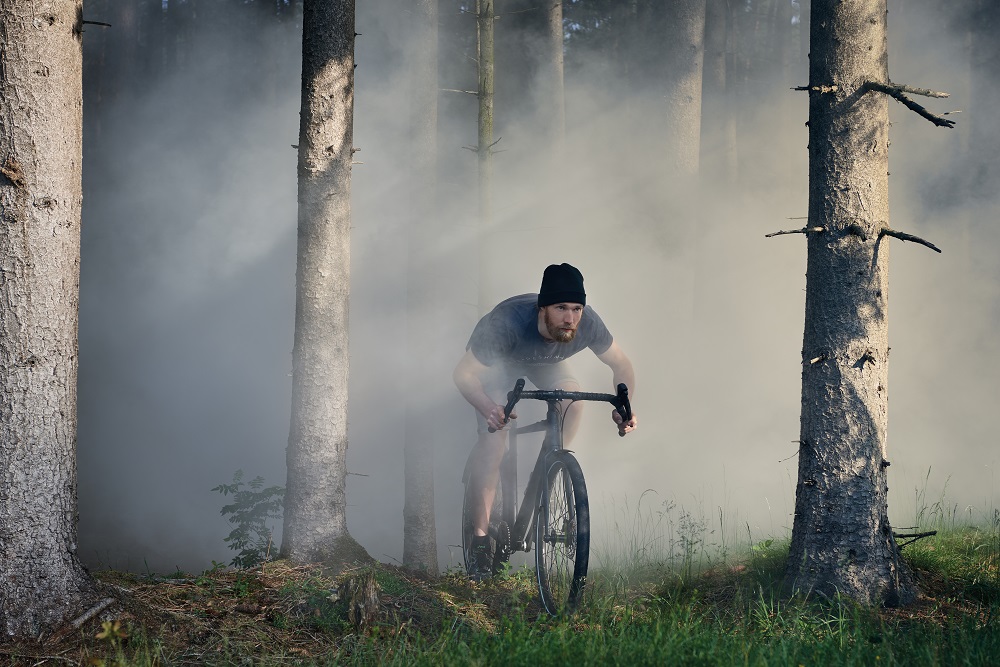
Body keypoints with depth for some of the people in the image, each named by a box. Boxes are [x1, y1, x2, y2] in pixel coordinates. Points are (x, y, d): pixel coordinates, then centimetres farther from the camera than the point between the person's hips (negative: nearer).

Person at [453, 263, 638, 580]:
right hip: (497, 361, -4)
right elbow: (464, 373, -38)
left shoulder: (587, 323, -33)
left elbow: (621, 366, -15)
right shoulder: (508, 322, -44)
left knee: (572, 401, -23)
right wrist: (488, 408, -56)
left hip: (544, 363, 4)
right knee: (493, 437, -21)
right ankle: (480, 536, -17)